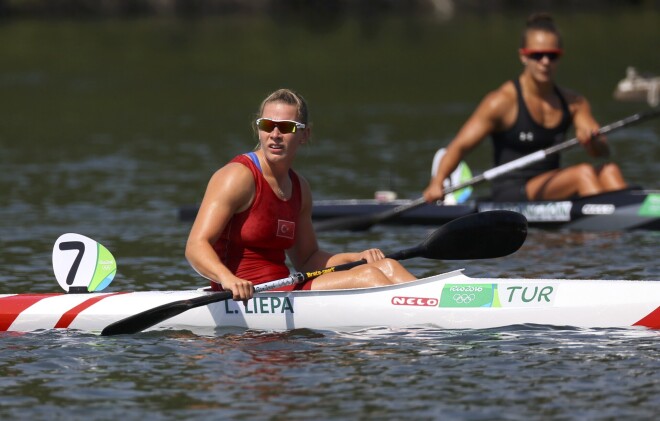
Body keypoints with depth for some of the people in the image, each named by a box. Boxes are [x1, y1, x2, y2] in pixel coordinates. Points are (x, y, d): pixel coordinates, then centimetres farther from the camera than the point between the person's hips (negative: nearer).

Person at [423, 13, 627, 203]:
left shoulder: (574, 103, 10)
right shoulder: (503, 101, -7)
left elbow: (603, 152, 5)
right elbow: (460, 146, -11)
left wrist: (592, 142, -20)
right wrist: (437, 183, -28)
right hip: (510, 195, -6)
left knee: (609, 171, -17)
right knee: (583, 173, -26)